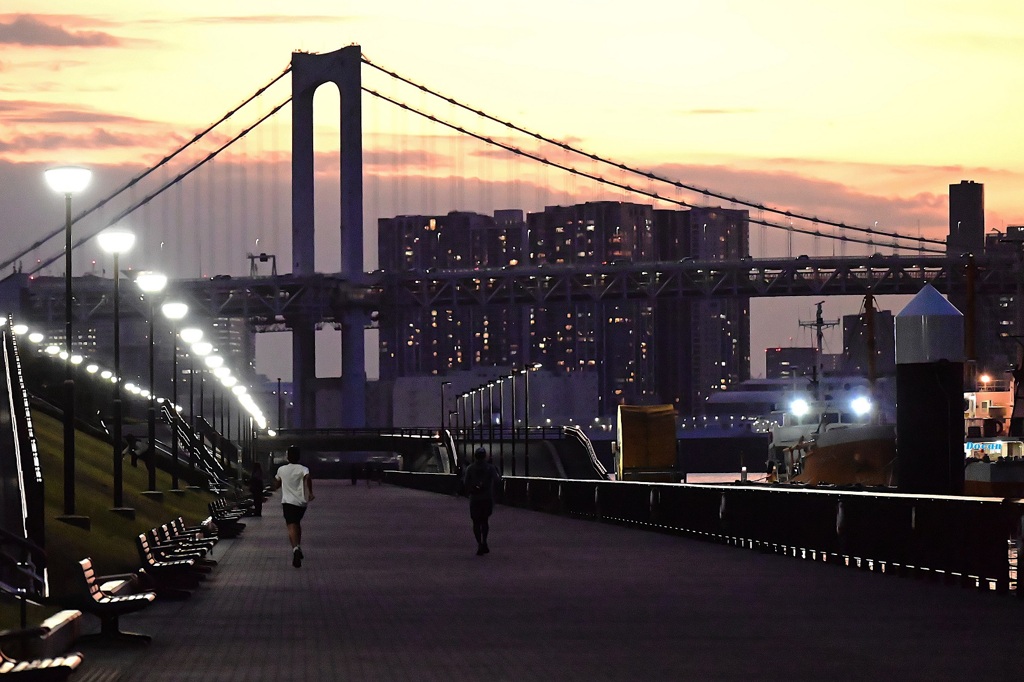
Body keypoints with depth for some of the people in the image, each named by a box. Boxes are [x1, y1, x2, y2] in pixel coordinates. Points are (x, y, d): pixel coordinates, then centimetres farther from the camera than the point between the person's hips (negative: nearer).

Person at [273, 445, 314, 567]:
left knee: (292, 527, -13)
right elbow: (307, 478, -23)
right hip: (301, 502, 2)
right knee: (297, 524, 26)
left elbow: (276, 485, 19)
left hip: (288, 501, -2)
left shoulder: (281, 470, 4)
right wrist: (310, 492, -23)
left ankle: (295, 548, -38)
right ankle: (298, 547, 34)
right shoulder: (303, 469, 0)